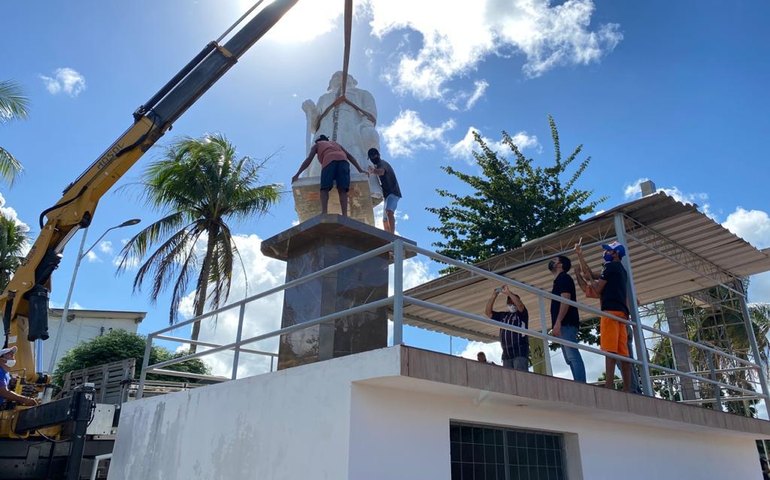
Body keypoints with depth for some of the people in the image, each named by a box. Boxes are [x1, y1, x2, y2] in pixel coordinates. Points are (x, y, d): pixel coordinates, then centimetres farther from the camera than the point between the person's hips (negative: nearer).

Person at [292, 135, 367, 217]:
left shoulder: (317, 145, 33)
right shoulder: (336, 144, 43)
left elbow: (308, 159, 19)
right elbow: (350, 156, 32)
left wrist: (297, 174, 16)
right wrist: (360, 170, 24)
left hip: (329, 160, -3)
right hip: (343, 160, 3)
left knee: (324, 189, -3)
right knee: (342, 190, -4)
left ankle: (324, 213, -24)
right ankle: (345, 215, -22)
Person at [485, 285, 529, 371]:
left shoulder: (522, 314, 8)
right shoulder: (502, 315, 20)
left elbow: (520, 304, -13)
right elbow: (488, 312, 12)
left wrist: (508, 292, -16)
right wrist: (494, 296, 4)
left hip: (520, 352, -5)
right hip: (506, 354, 5)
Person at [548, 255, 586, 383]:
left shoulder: (563, 278, -2)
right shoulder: (559, 281, 26)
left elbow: (566, 300, -15)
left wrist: (557, 322, -23)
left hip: (566, 324, -10)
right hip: (565, 324, 10)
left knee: (573, 357, -15)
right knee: (571, 359, 6)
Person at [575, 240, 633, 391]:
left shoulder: (611, 266, 1)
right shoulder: (621, 270, 27)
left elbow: (598, 289, -3)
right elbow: (590, 274, 27)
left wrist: (589, 281, 15)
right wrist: (580, 255, 27)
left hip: (611, 310, -9)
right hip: (621, 312, 9)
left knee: (610, 350, -16)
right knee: (623, 352, 2)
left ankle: (609, 385, -23)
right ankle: (627, 389, -2)